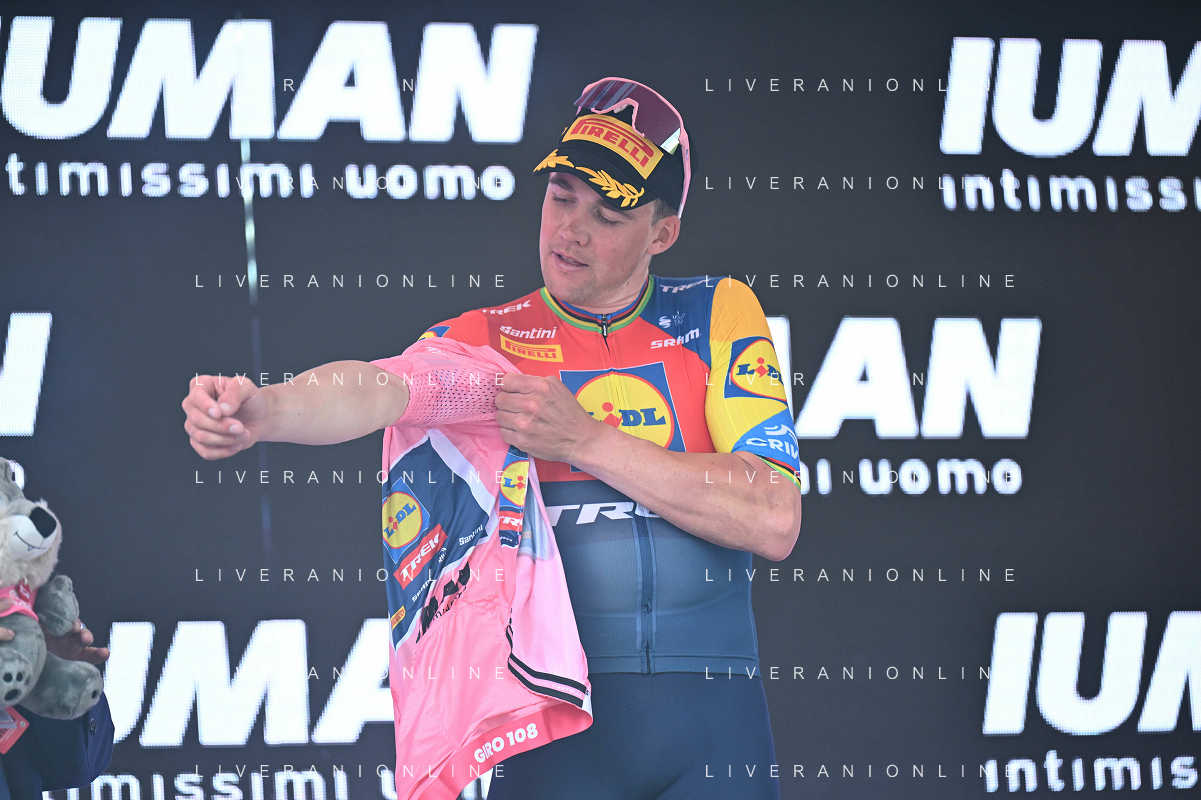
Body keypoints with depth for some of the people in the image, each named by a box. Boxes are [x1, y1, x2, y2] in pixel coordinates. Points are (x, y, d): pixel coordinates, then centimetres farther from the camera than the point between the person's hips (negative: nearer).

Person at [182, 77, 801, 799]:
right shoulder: (489, 341, 8)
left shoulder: (718, 313, 6)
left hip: (713, 715, 0)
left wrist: (584, 441, -11)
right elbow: (375, 389, -14)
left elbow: (775, 523, -5)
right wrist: (264, 410, -37)